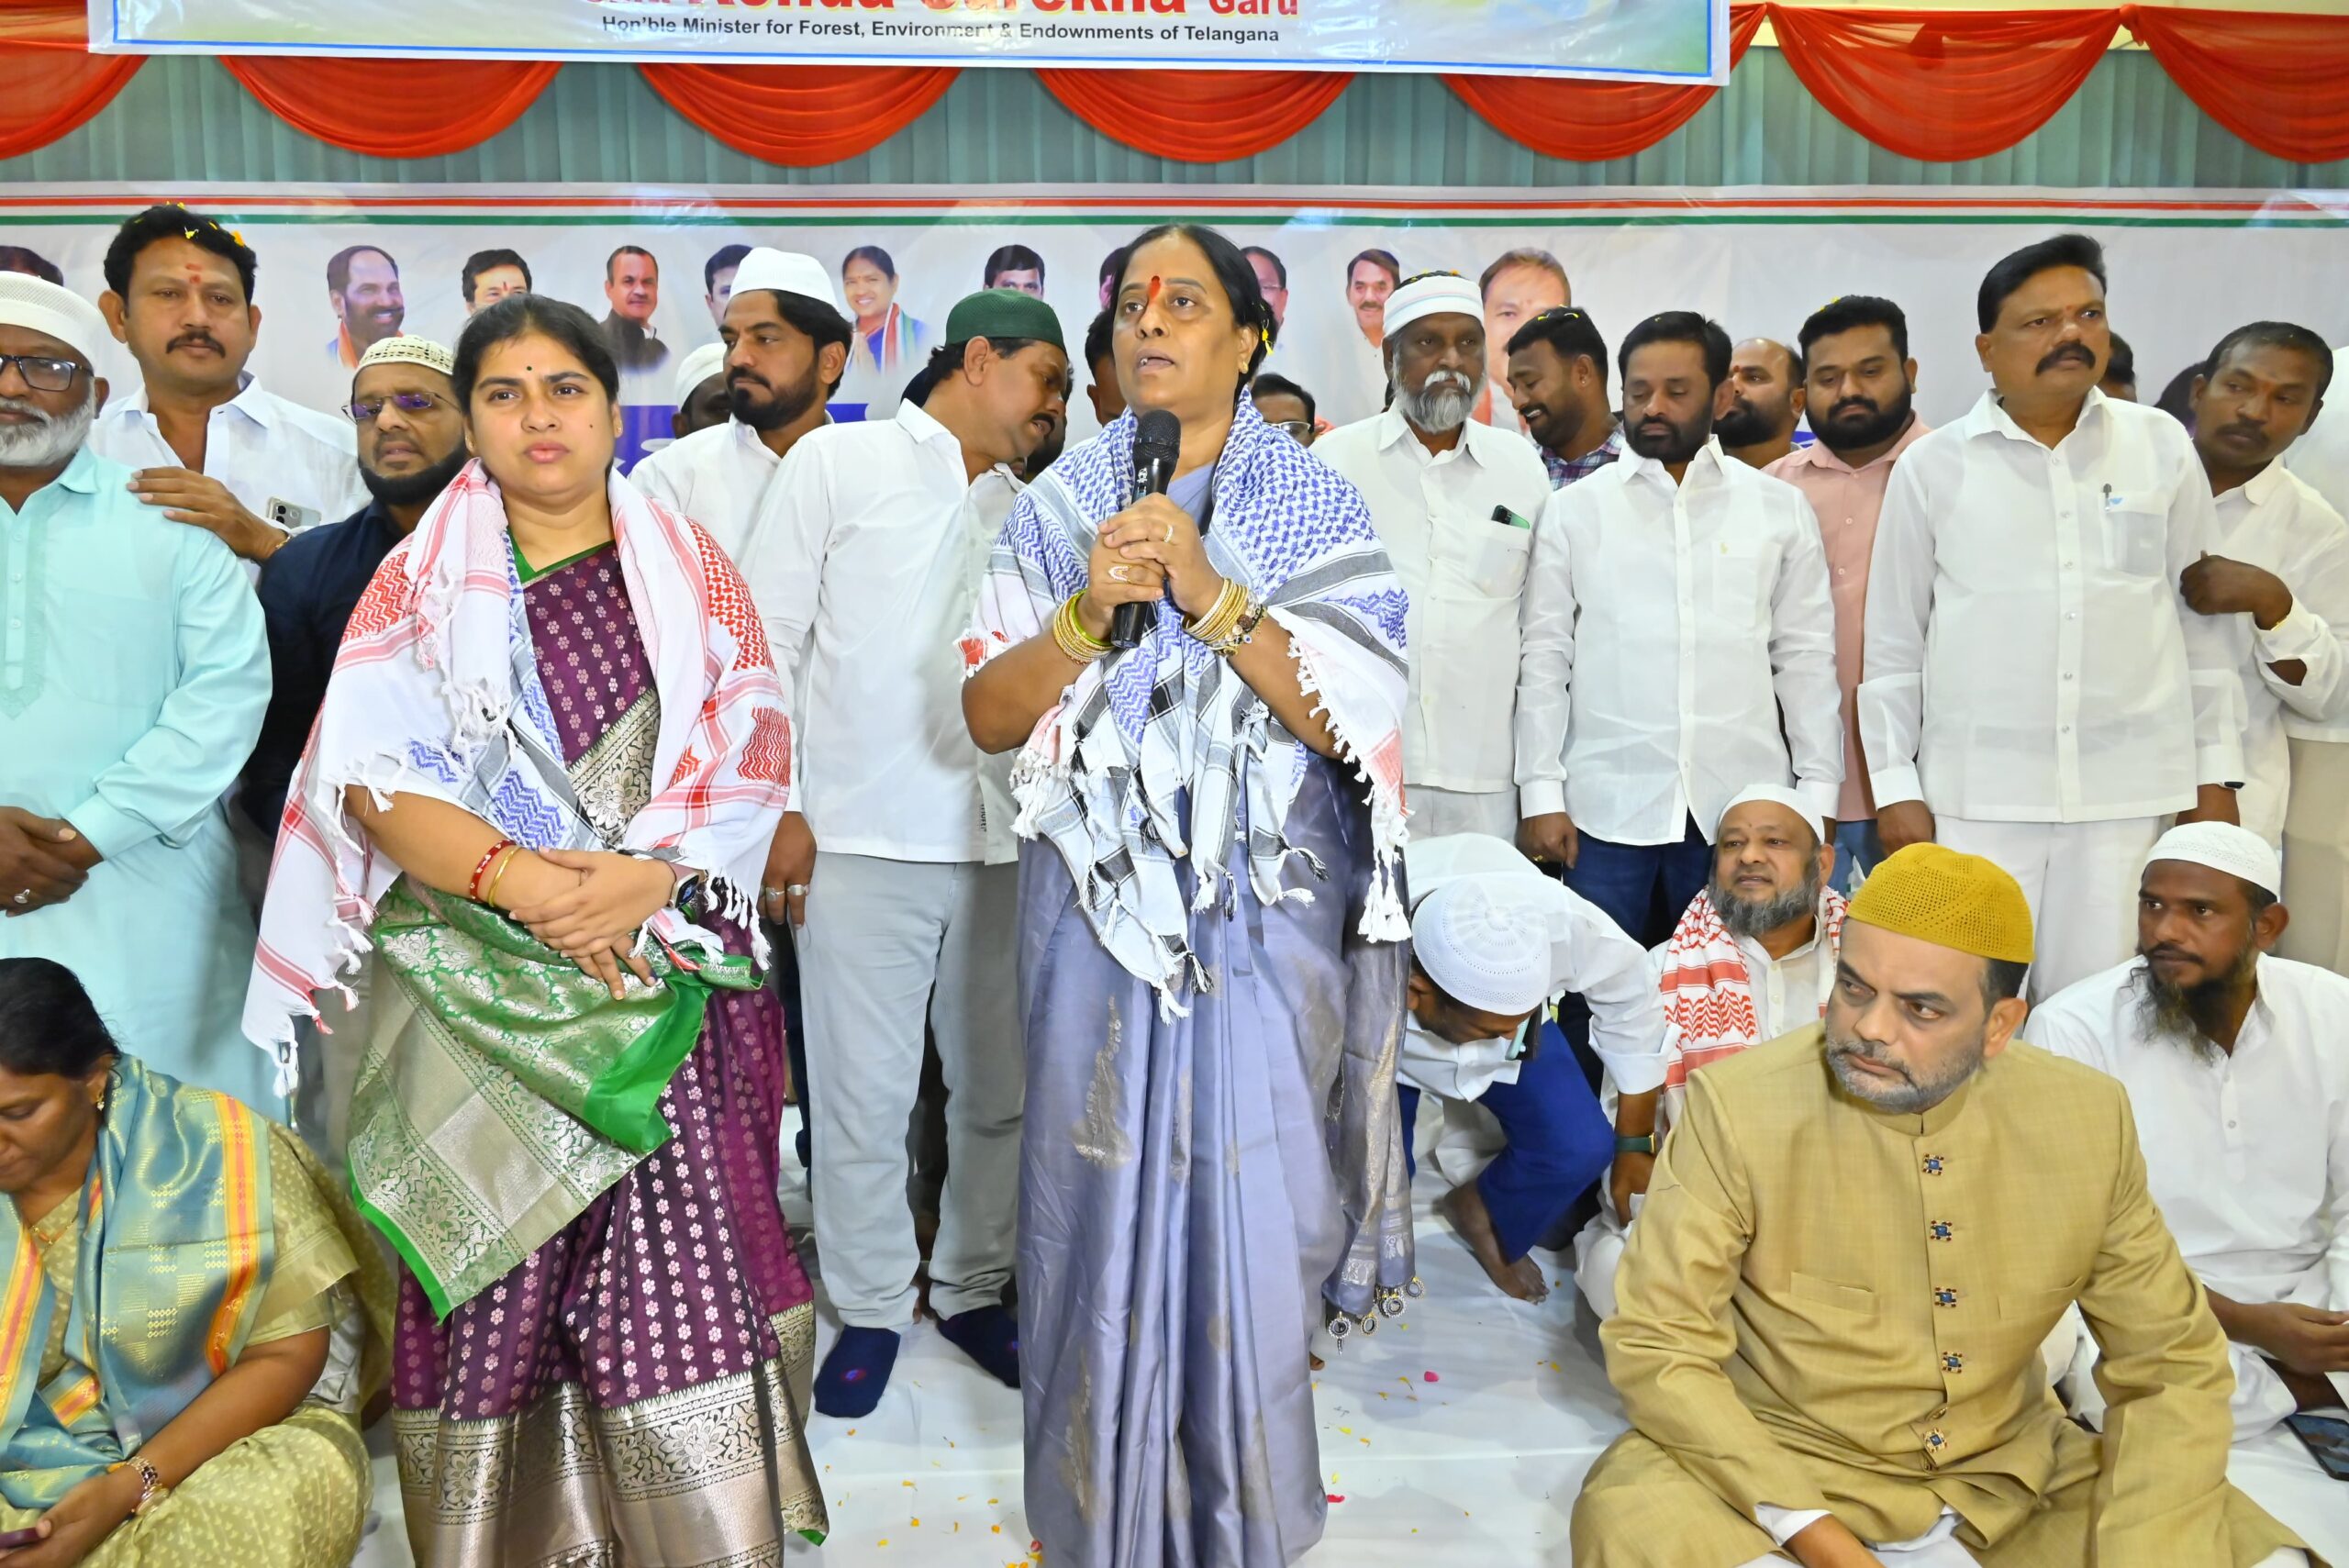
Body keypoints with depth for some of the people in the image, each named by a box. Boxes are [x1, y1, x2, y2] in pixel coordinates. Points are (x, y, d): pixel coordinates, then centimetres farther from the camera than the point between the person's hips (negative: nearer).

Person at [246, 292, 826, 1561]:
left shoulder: (687, 572, 10)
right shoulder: (422, 578, 9)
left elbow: (749, 752, 1)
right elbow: (373, 769, -2)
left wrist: (647, 875, -15)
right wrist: (510, 875, -18)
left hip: (668, 970, 0)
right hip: (479, 988, 0)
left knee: (680, 1260, -6)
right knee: (491, 1274, 1)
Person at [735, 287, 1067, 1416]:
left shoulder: (1021, 513, 17)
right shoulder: (840, 462, 3)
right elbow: (768, 641, -1)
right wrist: (777, 807, -6)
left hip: (998, 843, 5)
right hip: (862, 840, -5)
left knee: (999, 1087, 11)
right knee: (864, 1095, 2)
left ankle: (972, 1288, 28)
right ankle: (871, 1308, 20)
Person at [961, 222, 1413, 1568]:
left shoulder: (1315, 507, 1)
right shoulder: (1063, 506, 7)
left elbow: (1349, 719, -9)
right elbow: (990, 715, 2)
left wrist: (1209, 593, -18)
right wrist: (1087, 611, -15)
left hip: (1264, 911, -1)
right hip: (1099, 904, 2)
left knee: (1247, 1195, 1)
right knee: (1099, 1190, 5)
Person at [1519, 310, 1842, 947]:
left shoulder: (1781, 507, 9)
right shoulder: (1574, 509, 6)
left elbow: (1806, 658, 9)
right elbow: (1545, 657, 4)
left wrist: (1817, 796, 4)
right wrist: (1542, 794, -2)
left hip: (1742, 806, 1)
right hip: (1606, 806, -1)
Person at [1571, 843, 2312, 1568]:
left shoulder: (2086, 1117, -7)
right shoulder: (1738, 1105, -18)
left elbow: (2172, 1364, 0)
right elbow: (1658, 1346, -16)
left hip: (2014, 1477, 3)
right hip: (1781, 1468, -2)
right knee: (1627, 1508, -31)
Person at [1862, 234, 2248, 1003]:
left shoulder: (2162, 447, 6)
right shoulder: (1931, 466, 1)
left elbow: (2205, 620, 10)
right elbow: (1892, 642, 4)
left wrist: (2217, 773, 8)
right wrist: (1896, 785, 1)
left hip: (2130, 791, 1)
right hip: (1976, 794, -1)